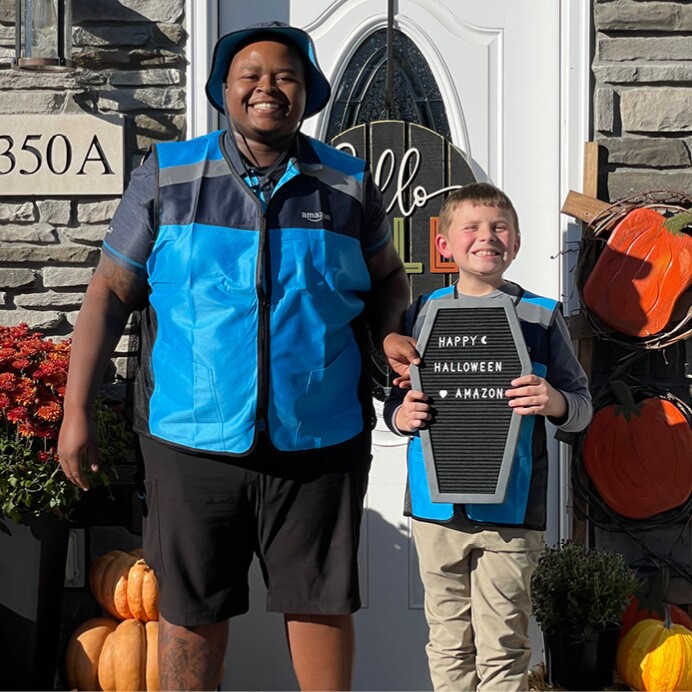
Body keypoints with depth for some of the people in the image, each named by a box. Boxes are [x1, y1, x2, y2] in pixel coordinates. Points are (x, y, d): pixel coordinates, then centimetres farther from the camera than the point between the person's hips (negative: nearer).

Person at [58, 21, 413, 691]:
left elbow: (387, 278, 19)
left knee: (321, 602, 9)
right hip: (193, 437, 0)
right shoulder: (166, 175, 3)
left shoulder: (349, 184, 6)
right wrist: (75, 411, -1)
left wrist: (390, 335, -3)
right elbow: (112, 290, 3)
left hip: (319, 439, 1)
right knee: (190, 609, 9)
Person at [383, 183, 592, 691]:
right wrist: (401, 416, -10)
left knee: (502, 647, 3)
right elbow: (395, 400, 12)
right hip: (437, 509, 2)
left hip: (509, 513, -2)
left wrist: (555, 403, -19)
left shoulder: (541, 316, 2)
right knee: (448, 642, 13)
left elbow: (582, 407, 3)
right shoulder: (423, 313, 7)